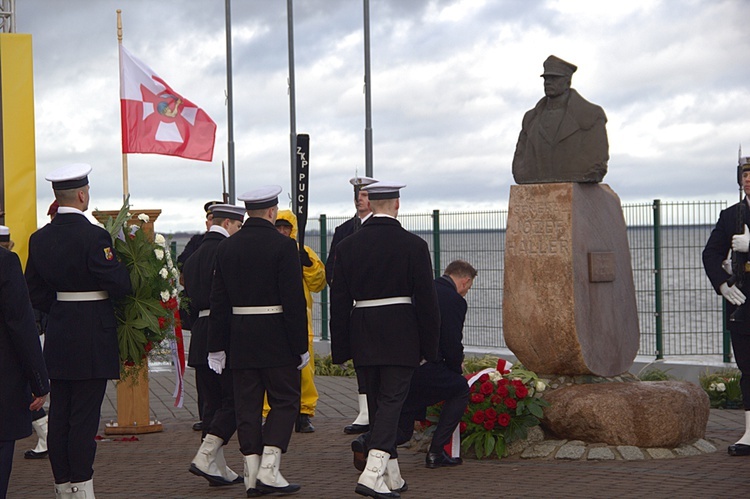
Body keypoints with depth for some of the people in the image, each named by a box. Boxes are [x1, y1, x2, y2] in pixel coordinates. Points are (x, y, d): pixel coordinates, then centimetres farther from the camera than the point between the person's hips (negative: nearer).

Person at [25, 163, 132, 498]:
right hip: (92, 339, -7)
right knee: (84, 416, -2)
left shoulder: (39, 238, 5)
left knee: (59, 414, 10)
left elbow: (34, 291, 10)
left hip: (57, 337, 7)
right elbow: (120, 284, -17)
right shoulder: (93, 237, -16)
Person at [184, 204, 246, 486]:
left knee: (212, 402, 11)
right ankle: (204, 458, -10)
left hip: (201, 333, 9)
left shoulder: (195, 255, 15)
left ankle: (217, 468, 12)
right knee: (235, 399, -2)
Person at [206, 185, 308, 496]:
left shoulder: (226, 248, 6)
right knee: (285, 401, 5)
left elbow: (218, 301, 7)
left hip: (240, 340, 5)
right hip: (277, 341, -5)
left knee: (247, 405, 8)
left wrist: (217, 347, 11)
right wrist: (300, 346, -8)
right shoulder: (282, 246, -10)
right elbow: (294, 300, -13)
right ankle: (269, 471, -5)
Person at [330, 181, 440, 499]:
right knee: (391, 401, -3)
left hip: (363, 338, 3)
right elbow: (426, 300, -4)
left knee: (377, 402, 14)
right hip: (401, 337, -3)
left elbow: (339, 302, 3)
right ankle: (372, 473, -18)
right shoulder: (413, 245, -5)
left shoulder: (347, 246, 2)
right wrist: (430, 346, 3)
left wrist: (340, 349, 8)